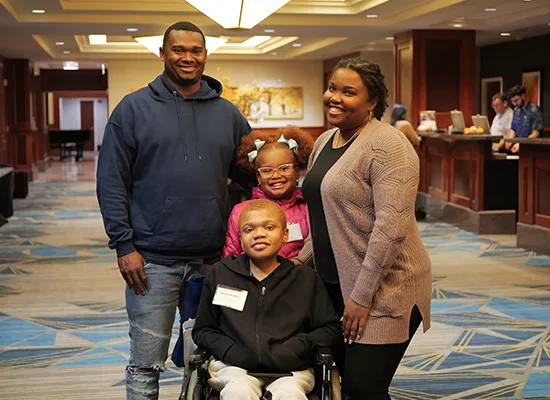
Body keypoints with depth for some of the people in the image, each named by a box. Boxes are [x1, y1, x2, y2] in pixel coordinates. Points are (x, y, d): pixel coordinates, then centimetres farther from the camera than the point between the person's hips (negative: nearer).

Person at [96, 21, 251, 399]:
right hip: (153, 260, -3)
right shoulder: (134, 109, 1)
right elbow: (112, 182, -2)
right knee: (146, 367, 1)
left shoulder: (228, 114, 9)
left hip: (213, 259, 3)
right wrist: (124, 245, -9)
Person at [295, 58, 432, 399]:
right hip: (335, 282, 8)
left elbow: (391, 227, -22)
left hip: (383, 288, -8)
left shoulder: (387, 146, -15)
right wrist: (301, 261, 13)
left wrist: (362, 296, -22)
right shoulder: (324, 142, 12)